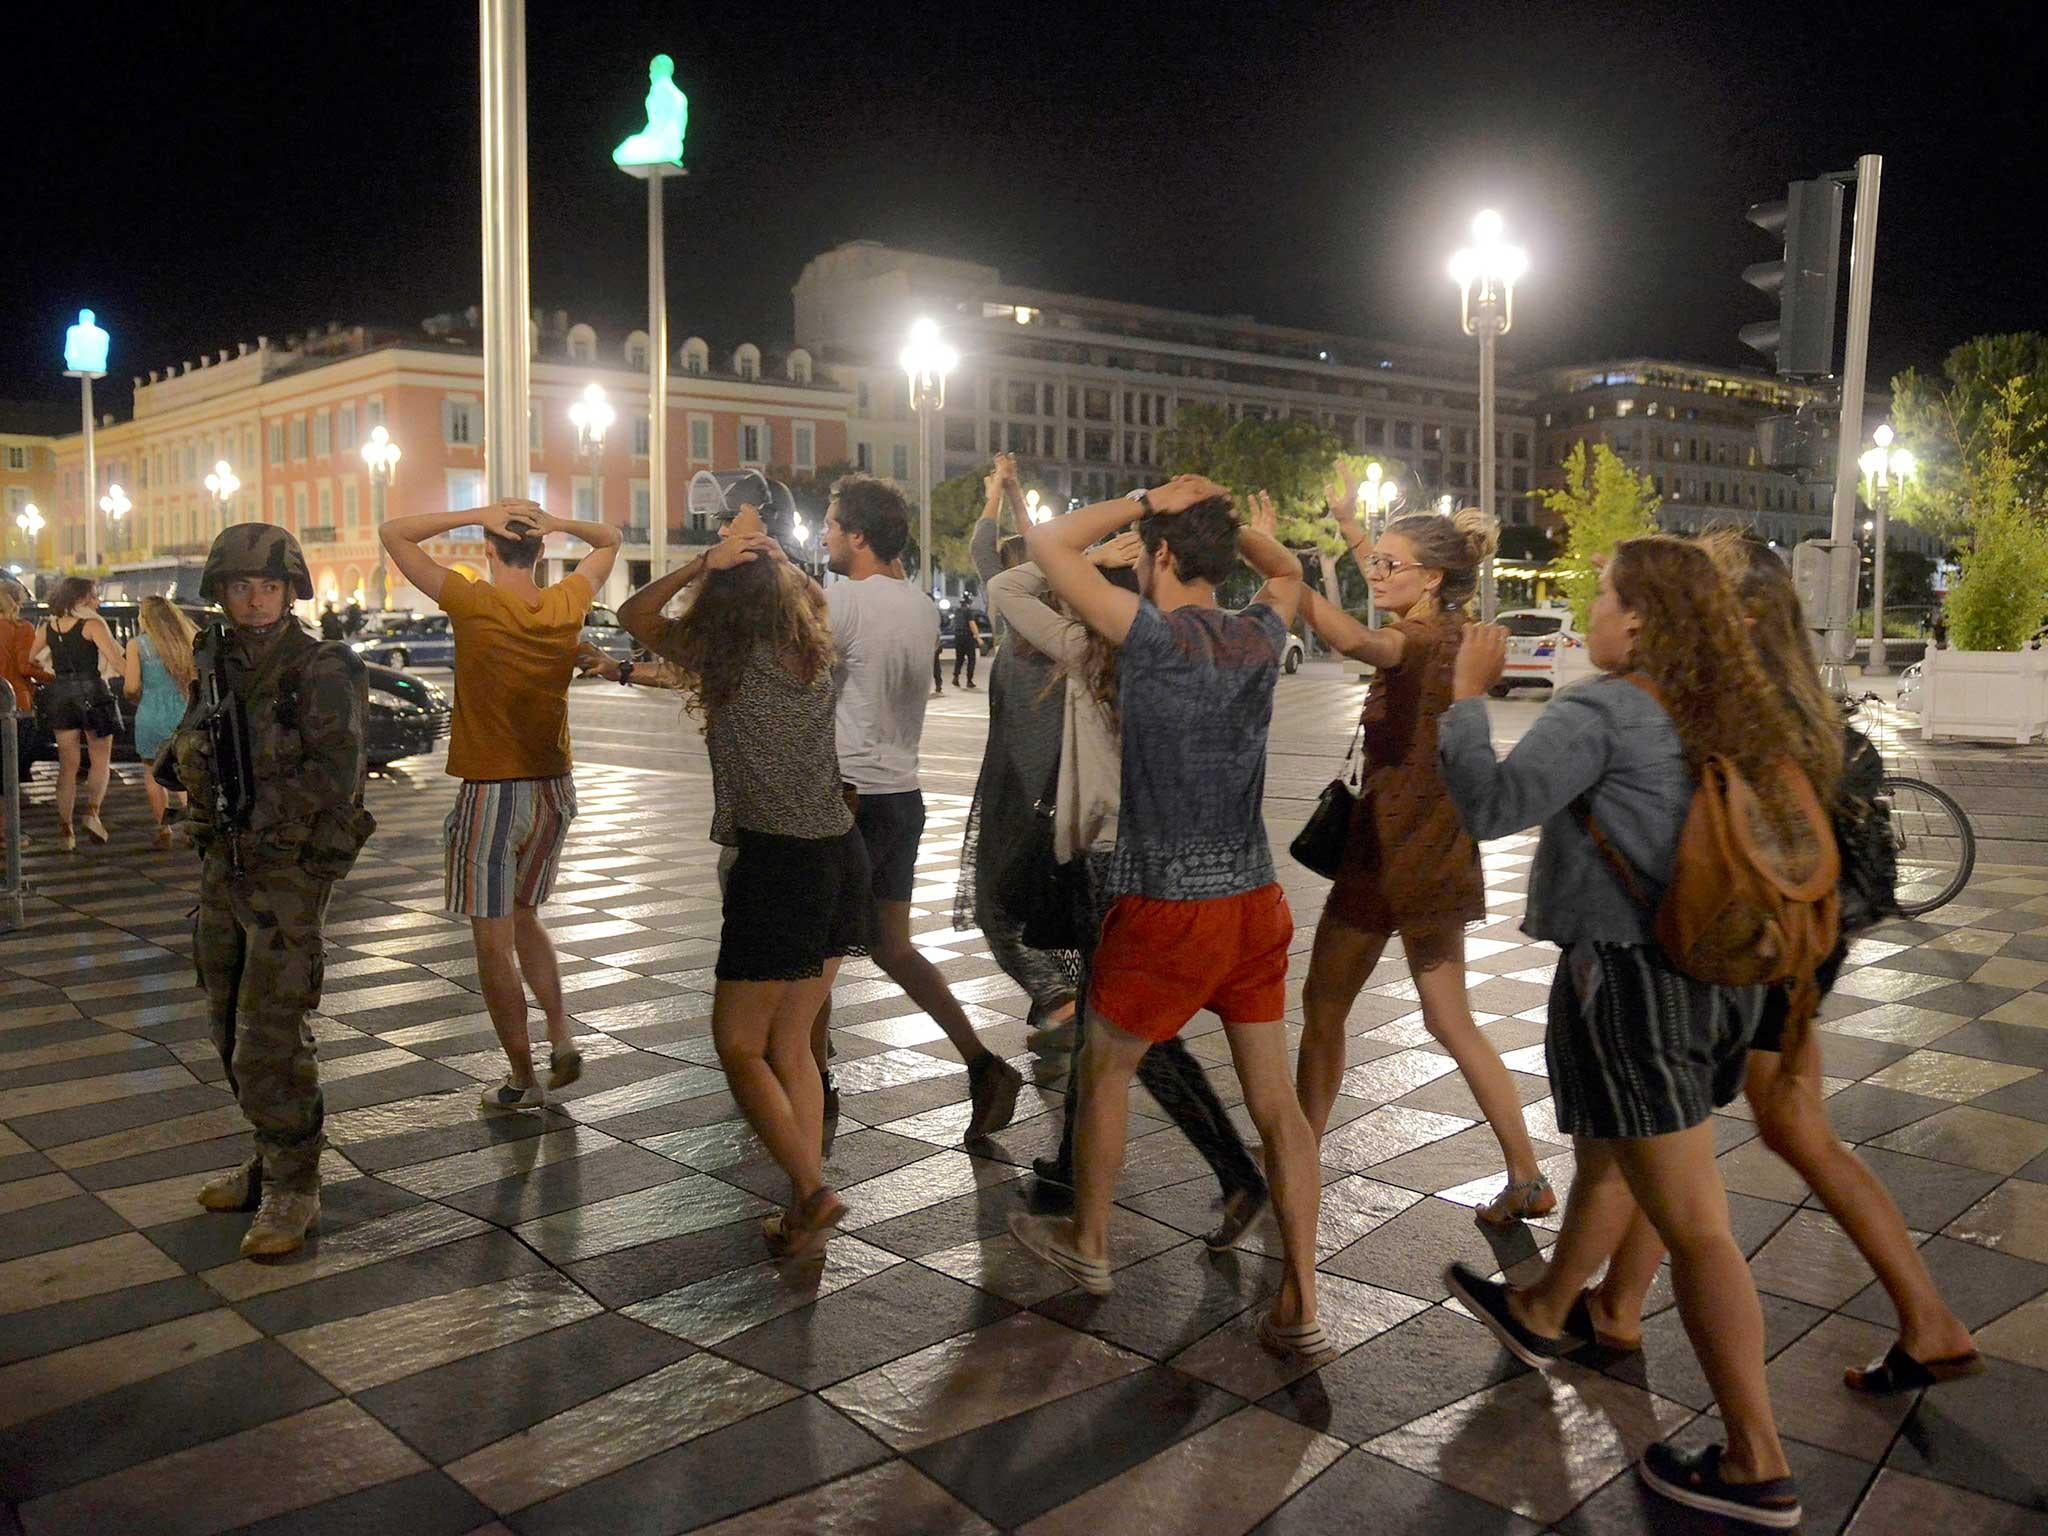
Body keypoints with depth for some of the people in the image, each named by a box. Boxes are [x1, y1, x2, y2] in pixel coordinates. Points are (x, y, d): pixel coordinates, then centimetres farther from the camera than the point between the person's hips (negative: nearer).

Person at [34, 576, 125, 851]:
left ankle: (65, 828, 4)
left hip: (60, 695, 4)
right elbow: (117, 662, -15)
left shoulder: (47, 627, 8)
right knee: (100, 760, 8)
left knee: (67, 765, 8)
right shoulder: (92, 624, -8)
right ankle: (92, 812, -11)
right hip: (92, 693, -4)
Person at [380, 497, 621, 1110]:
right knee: (524, 919, 22)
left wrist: (476, 514, -10)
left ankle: (523, 1078, 10)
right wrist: (555, 523, 2)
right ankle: (562, 1038, 11)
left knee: (494, 941, 5)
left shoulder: (475, 604, -14)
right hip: (554, 789, 5)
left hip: (491, 793, -5)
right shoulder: (568, 604, -2)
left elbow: (393, 533, -6)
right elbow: (609, 539, 18)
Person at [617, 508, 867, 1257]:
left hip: (779, 864, -7)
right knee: (790, 1044, 14)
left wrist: (706, 561, -8)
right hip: (842, 857, 7)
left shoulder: (729, 657, -10)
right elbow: (805, 591, 29)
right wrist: (765, 549, 13)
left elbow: (634, 613, 3)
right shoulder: (812, 649, 5)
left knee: (739, 1046, 7)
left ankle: (812, 1190, -3)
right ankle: (804, 1212, 15)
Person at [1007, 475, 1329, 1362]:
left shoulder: (1157, 636, -15)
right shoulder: (1260, 638, 2)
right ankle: (1301, 1308, 10)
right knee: (1274, 1100, 8)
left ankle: (1087, 1244, 35)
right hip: (1255, 900, 6)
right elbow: (1288, 572, 26)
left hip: (1167, 911, -5)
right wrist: (1223, 517, 13)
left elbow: (1047, 544, -11)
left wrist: (1148, 500, -4)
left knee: (1103, 1073, 17)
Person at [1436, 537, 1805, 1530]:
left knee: (1693, 1225, -2)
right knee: (1606, 1160, 26)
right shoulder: (1721, 715, 8)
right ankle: (1541, 1315, 46)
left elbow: (1492, 805, -26)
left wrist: (1467, 692, -15)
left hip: (1629, 978, -9)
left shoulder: (1604, 711, -16)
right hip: (1718, 976, 9)